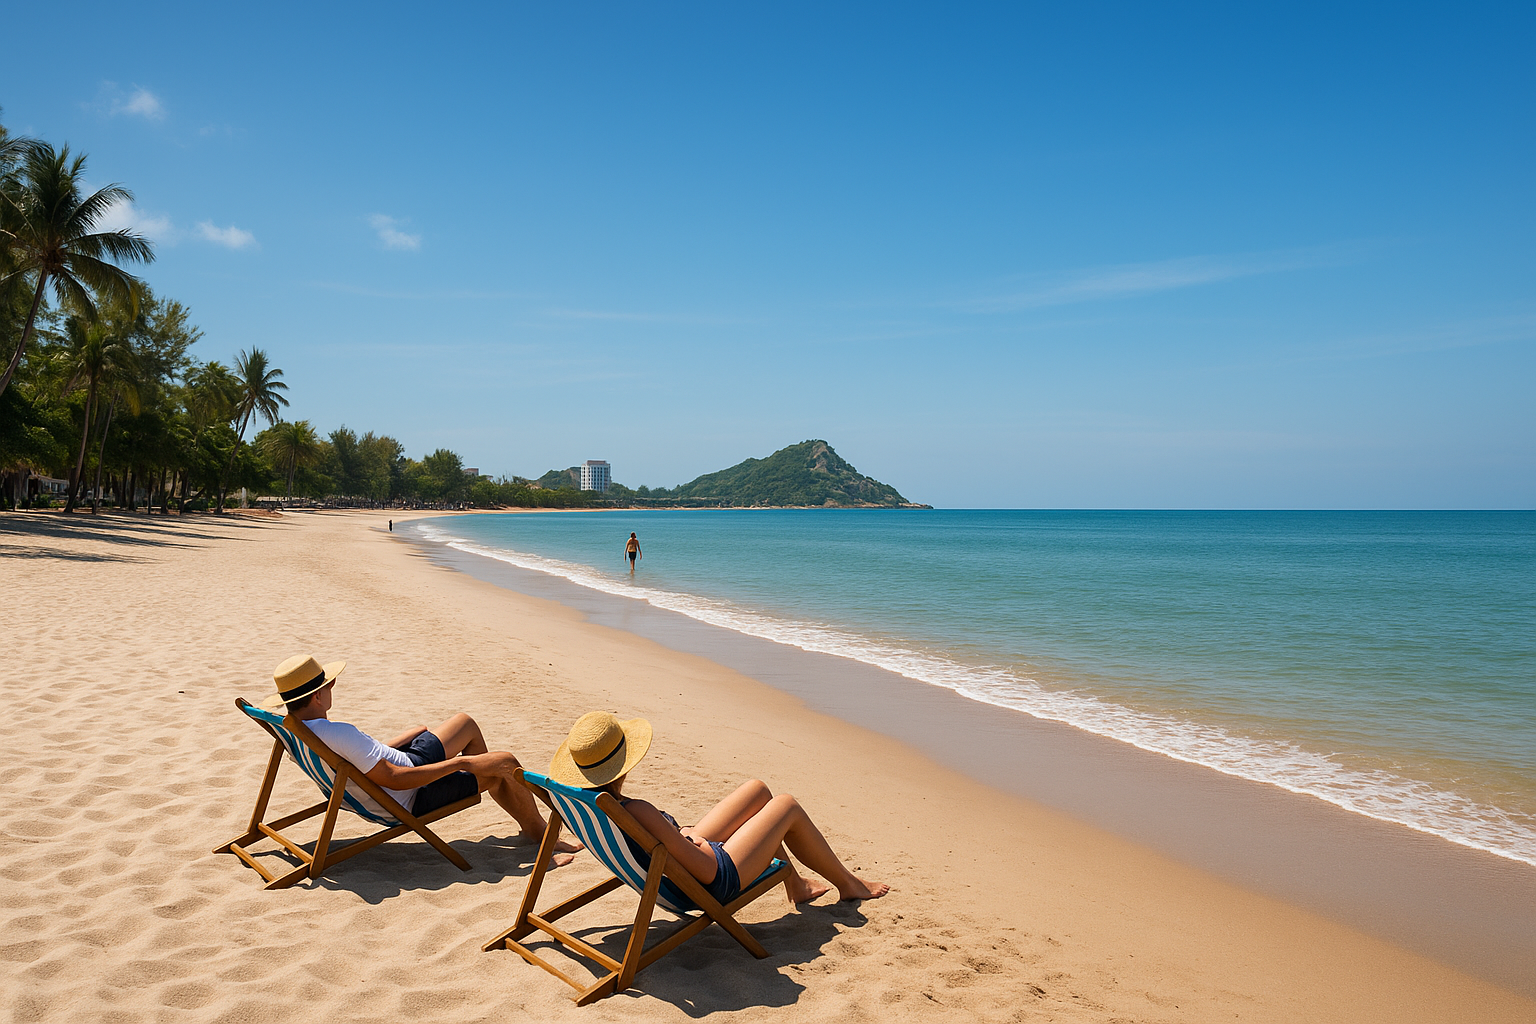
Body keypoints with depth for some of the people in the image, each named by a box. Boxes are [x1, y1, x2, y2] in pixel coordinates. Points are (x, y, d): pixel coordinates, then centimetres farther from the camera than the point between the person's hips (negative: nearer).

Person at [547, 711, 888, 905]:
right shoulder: (637, 813, -41)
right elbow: (708, 870, -32)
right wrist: (694, 837, -13)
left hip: (686, 854, 8)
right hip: (713, 885, -8)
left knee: (758, 789, 19)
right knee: (787, 805, 8)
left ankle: (796, 885, 40)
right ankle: (847, 883, 33)